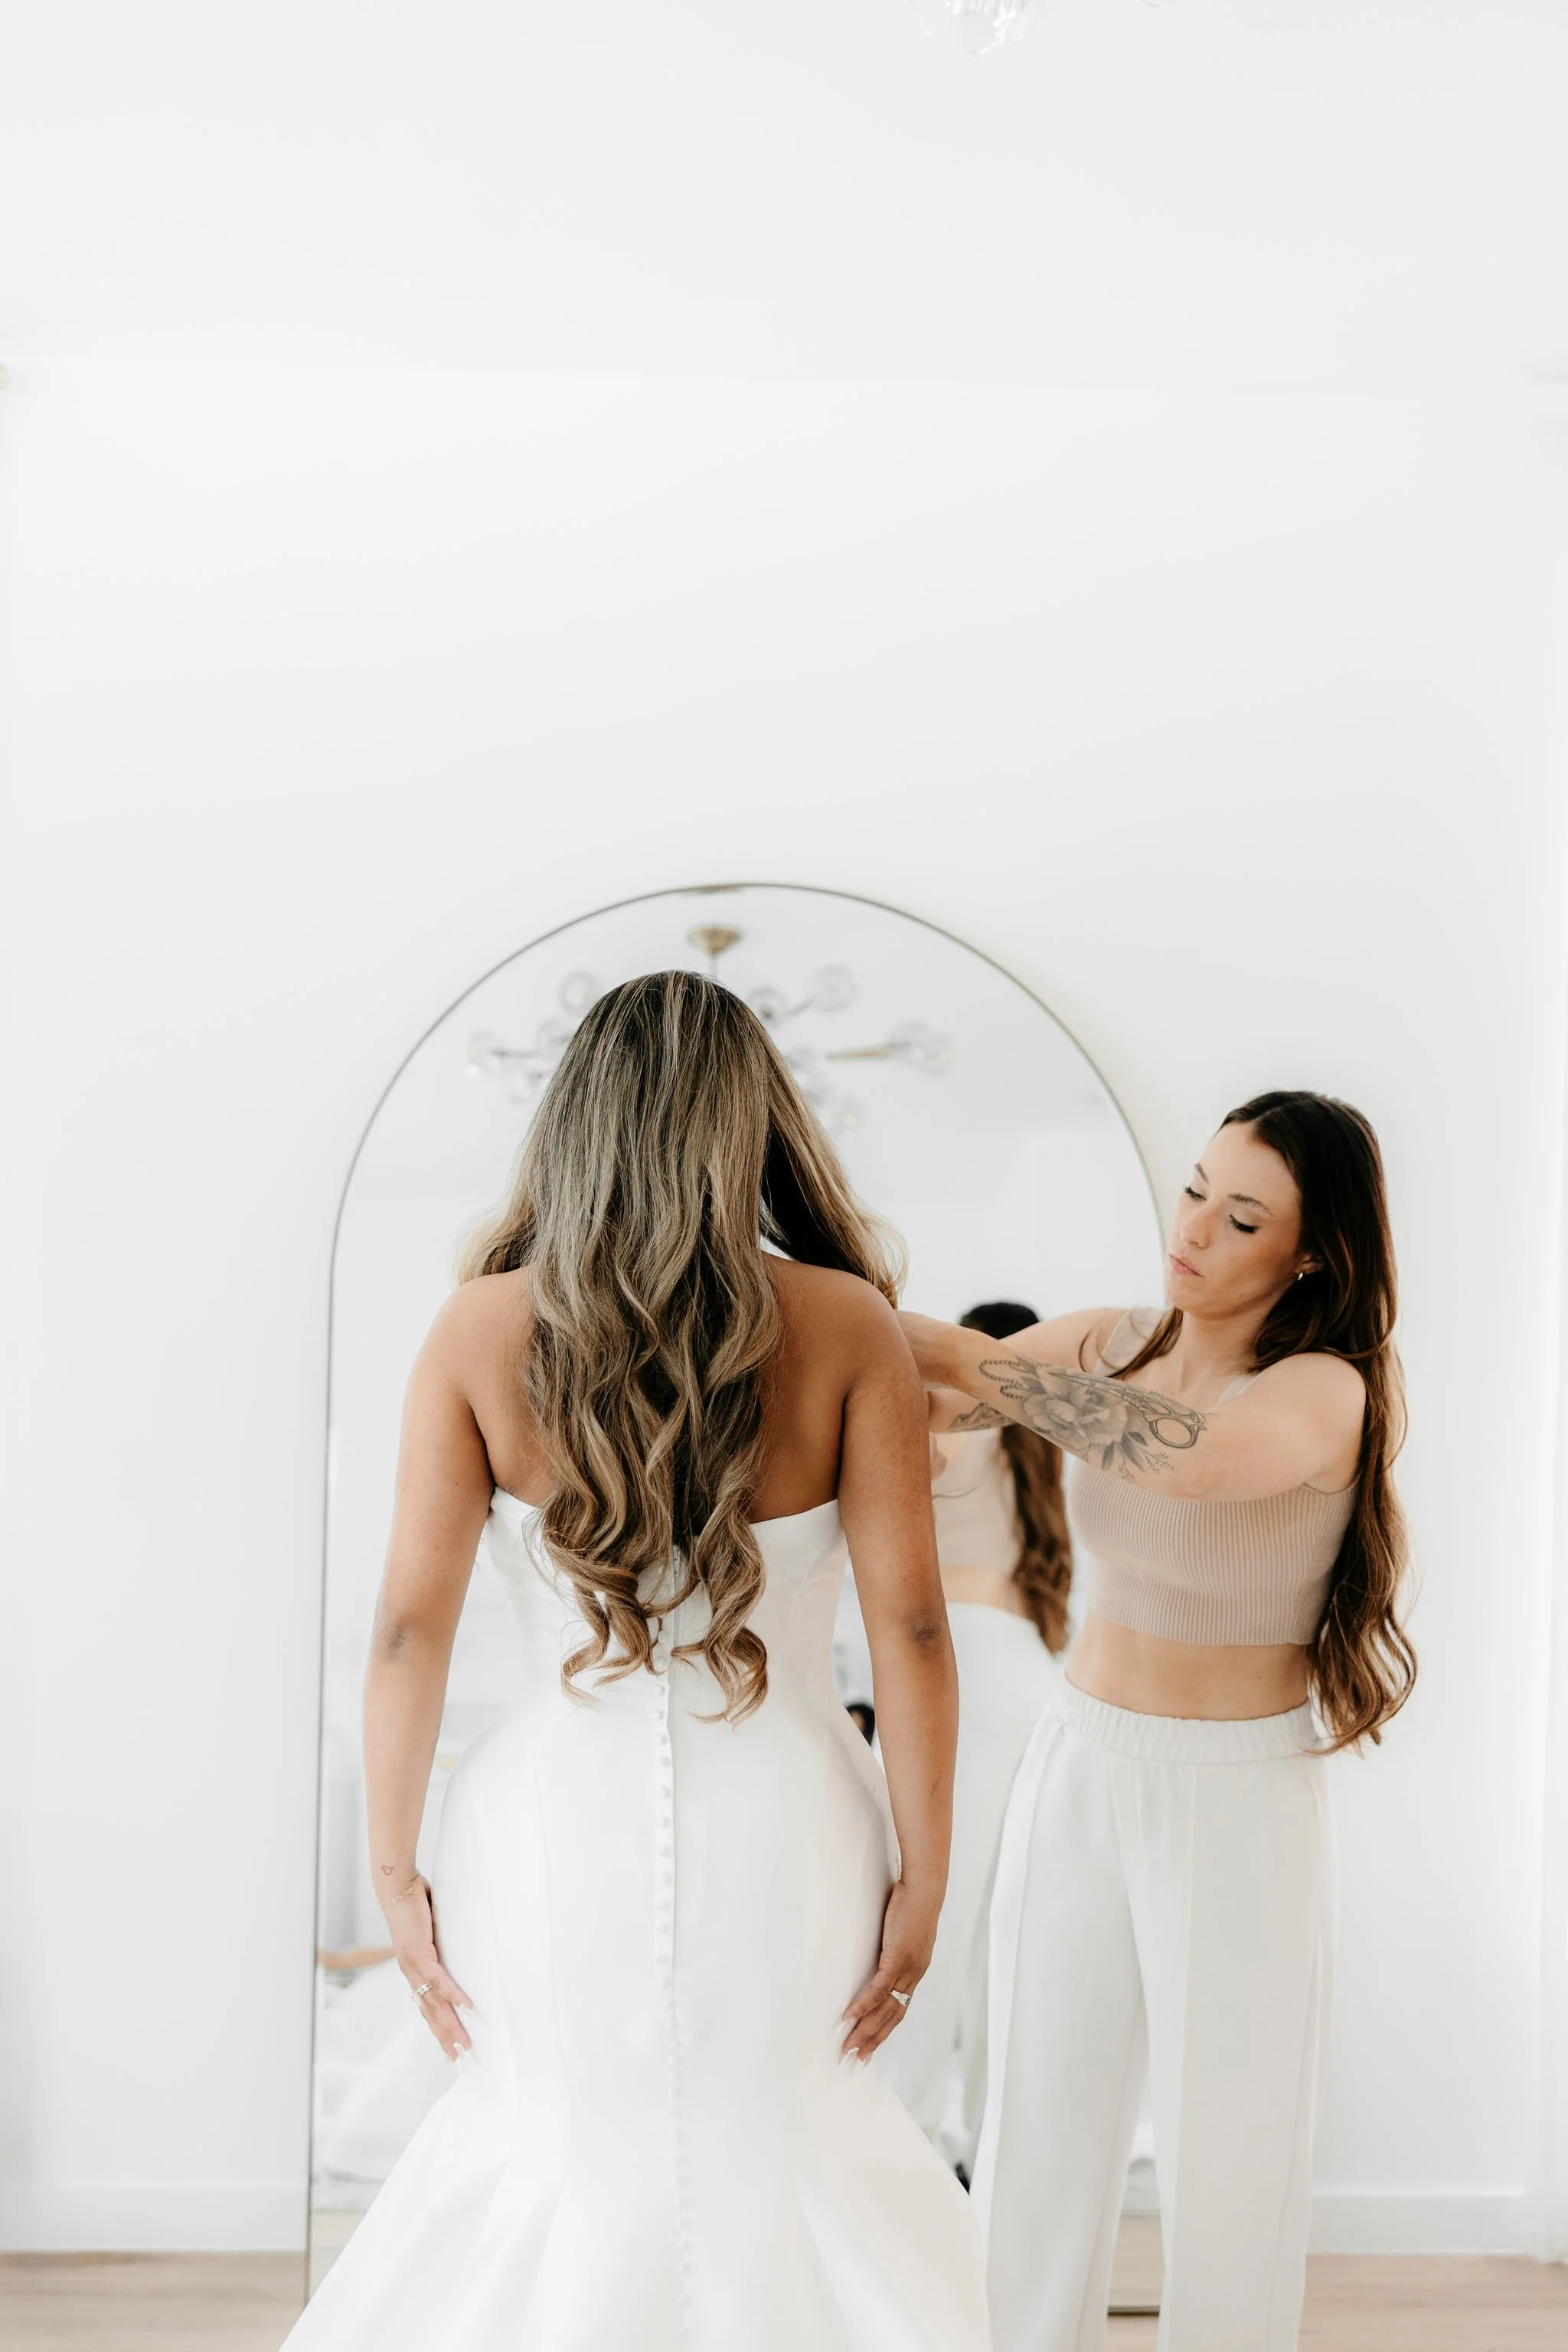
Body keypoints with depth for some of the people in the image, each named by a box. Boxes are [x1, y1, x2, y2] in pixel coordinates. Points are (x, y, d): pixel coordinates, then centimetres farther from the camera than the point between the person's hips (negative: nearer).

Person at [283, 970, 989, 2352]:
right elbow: (910, 1624, -9)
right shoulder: (848, 1328, -9)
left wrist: (396, 1871, 4)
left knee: (554, 2156, 24)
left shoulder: (481, 1330, -7)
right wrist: (922, 1875, 0)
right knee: (784, 2165, 24)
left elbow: (410, 1628, -6)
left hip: (559, 1821, 0)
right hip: (782, 1832, 0)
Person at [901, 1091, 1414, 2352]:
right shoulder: (1112, 1346, -2)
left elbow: (1198, 1453, -41)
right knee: (1040, 2129, 12)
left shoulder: (1329, 1391, -18)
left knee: (1230, 2148, 10)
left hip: (1240, 1803, -4)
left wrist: (972, 1360, -35)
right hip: (1079, 1771, 4)